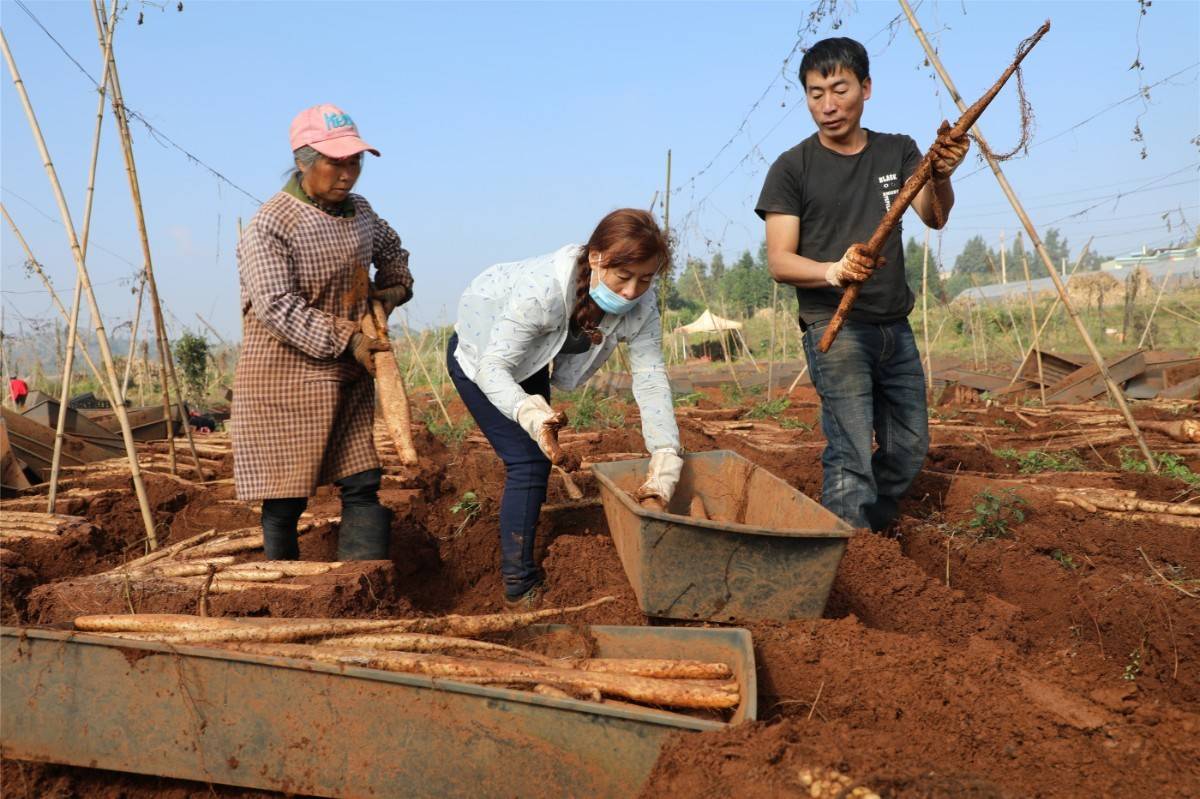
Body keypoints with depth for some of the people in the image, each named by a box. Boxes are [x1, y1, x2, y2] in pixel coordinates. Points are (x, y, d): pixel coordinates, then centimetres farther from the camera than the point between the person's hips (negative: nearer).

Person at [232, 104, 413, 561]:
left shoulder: (359, 211, 8)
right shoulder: (270, 226, -15)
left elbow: (392, 248, 30)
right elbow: (278, 307, -22)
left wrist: (395, 287, 12)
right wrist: (346, 340, -25)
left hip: (349, 376, 7)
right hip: (284, 379, -6)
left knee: (362, 484, 3)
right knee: (285, 499, 1)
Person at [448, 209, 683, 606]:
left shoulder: (641, 306, -27)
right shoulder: (544, 289, -43)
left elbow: (651, 380, -26)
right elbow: (492, 367, -41)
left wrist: (664, 466, -34)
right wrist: (531, 413, -60)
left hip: (530, 362, 6)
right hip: (478, 354, -6)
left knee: (539, 458, 16)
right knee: (528, 461, -16)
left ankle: (520, 561, 37)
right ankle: (520, 587, -6)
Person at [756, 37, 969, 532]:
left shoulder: (898, 152, 9)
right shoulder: (792, 168, -3)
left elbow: (934, 217, -7)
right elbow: (779, 262, -9)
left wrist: (941, 176, -30)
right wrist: (833, 271, -30)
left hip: (896, 328, 5)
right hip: (834, 327, -5)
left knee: (908, 452, 11)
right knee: (851, 458, -15)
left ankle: (873, 533, 31)